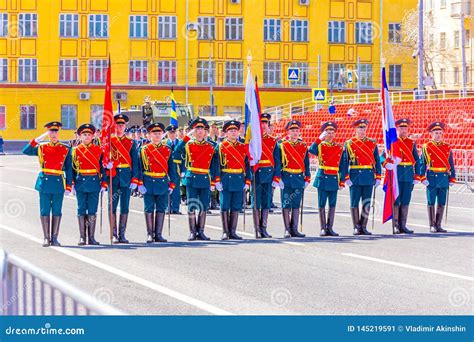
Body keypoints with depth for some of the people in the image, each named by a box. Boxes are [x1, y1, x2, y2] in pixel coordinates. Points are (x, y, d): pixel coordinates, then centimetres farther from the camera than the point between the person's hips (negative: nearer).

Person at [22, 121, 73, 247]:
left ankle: (54, 238, 10)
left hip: (59, 183, 0)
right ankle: (46, 238, 9)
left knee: (57, 212, 3)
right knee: (45, 211, 2)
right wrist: (37, 140, -15)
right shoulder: (41, 147, 6)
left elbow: (69, 169, 5)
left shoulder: (66, 149, 5)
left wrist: (68, 187, 0)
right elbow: (26, 151, -7)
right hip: (45, 182, 0)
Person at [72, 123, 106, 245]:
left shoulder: (98, 150, 5)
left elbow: (103, 168, 6)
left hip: (94, 183, 0)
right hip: (81, 183, 0)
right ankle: (82, 237, 7)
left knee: (92, 211, 2)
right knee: (81, 211, 2)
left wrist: (104, 184, 0)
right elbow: (72, 169, 6)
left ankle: (91, 237, 8)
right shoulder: (76, 150, 5)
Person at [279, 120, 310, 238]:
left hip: (299, 178, 3)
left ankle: (294, 229, 9)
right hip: (287, 178, -3)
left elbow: (306, 164, 12)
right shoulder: (282, 146, -1)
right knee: (286, 205, -2)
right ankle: (287, 230, 2)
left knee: (296, 205, 6)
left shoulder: (304, 146, 9)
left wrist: (307, 179, 7)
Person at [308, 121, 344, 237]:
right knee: (322, 205, 1)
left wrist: (342, 182, 6)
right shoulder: (319, 146, 3)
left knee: (332, 205, 3)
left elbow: (342, 166, 11)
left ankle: (330, 228, 9)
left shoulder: (339, 148, 10)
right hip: (323, 178, -2)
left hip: (334, 179, 2)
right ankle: (323, 228, 6)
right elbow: (311, 150, -21)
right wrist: (320, 138, -24)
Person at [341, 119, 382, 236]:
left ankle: (363, 227, 11)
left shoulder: (372, 143, 9)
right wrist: (346, 178, -10)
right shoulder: (349, 144, 1)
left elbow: (377, 161, 9)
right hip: (355, 177, -2)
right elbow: (344, 162, -2)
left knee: (366, 204, 4)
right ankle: (356, 227, 8)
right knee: (354, 203, 1)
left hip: (369, 177, 2)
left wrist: (378, 177, 2)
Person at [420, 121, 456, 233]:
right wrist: (423, 177, -10)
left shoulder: (447, 147, 10)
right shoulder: (426, 147, 1)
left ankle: (438, 225, 11)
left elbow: (451, 164, 12)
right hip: (432, 178, -3)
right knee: (431, 203, 1)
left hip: (444, 178, 3)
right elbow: (422, 163, -1)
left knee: (441, 203, 5)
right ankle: (432, 225, 7)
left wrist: (452, 179, 6)